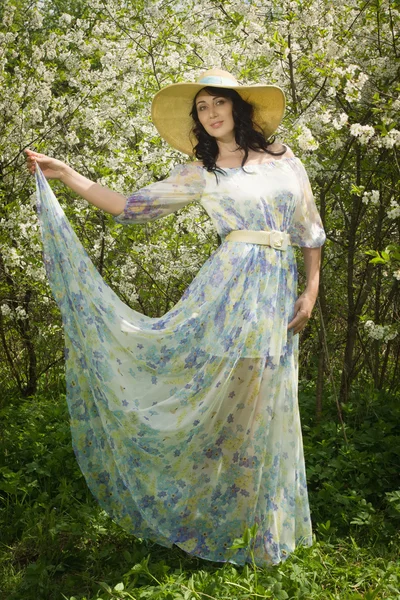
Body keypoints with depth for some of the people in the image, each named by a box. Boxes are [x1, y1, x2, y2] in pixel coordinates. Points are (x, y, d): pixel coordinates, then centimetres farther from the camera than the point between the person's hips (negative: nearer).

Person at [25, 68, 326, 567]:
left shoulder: (283, 159, 12)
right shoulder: (199, 174, 7)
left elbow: (309, 228, 14)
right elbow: (130, 207, 4)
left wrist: (311, 292, 5)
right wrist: (64, 174, 1)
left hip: (278, 292, 2)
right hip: (230, 286, -2)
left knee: (263, 411, 7)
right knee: (213, 399, -6)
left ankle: (260, 530, 23)